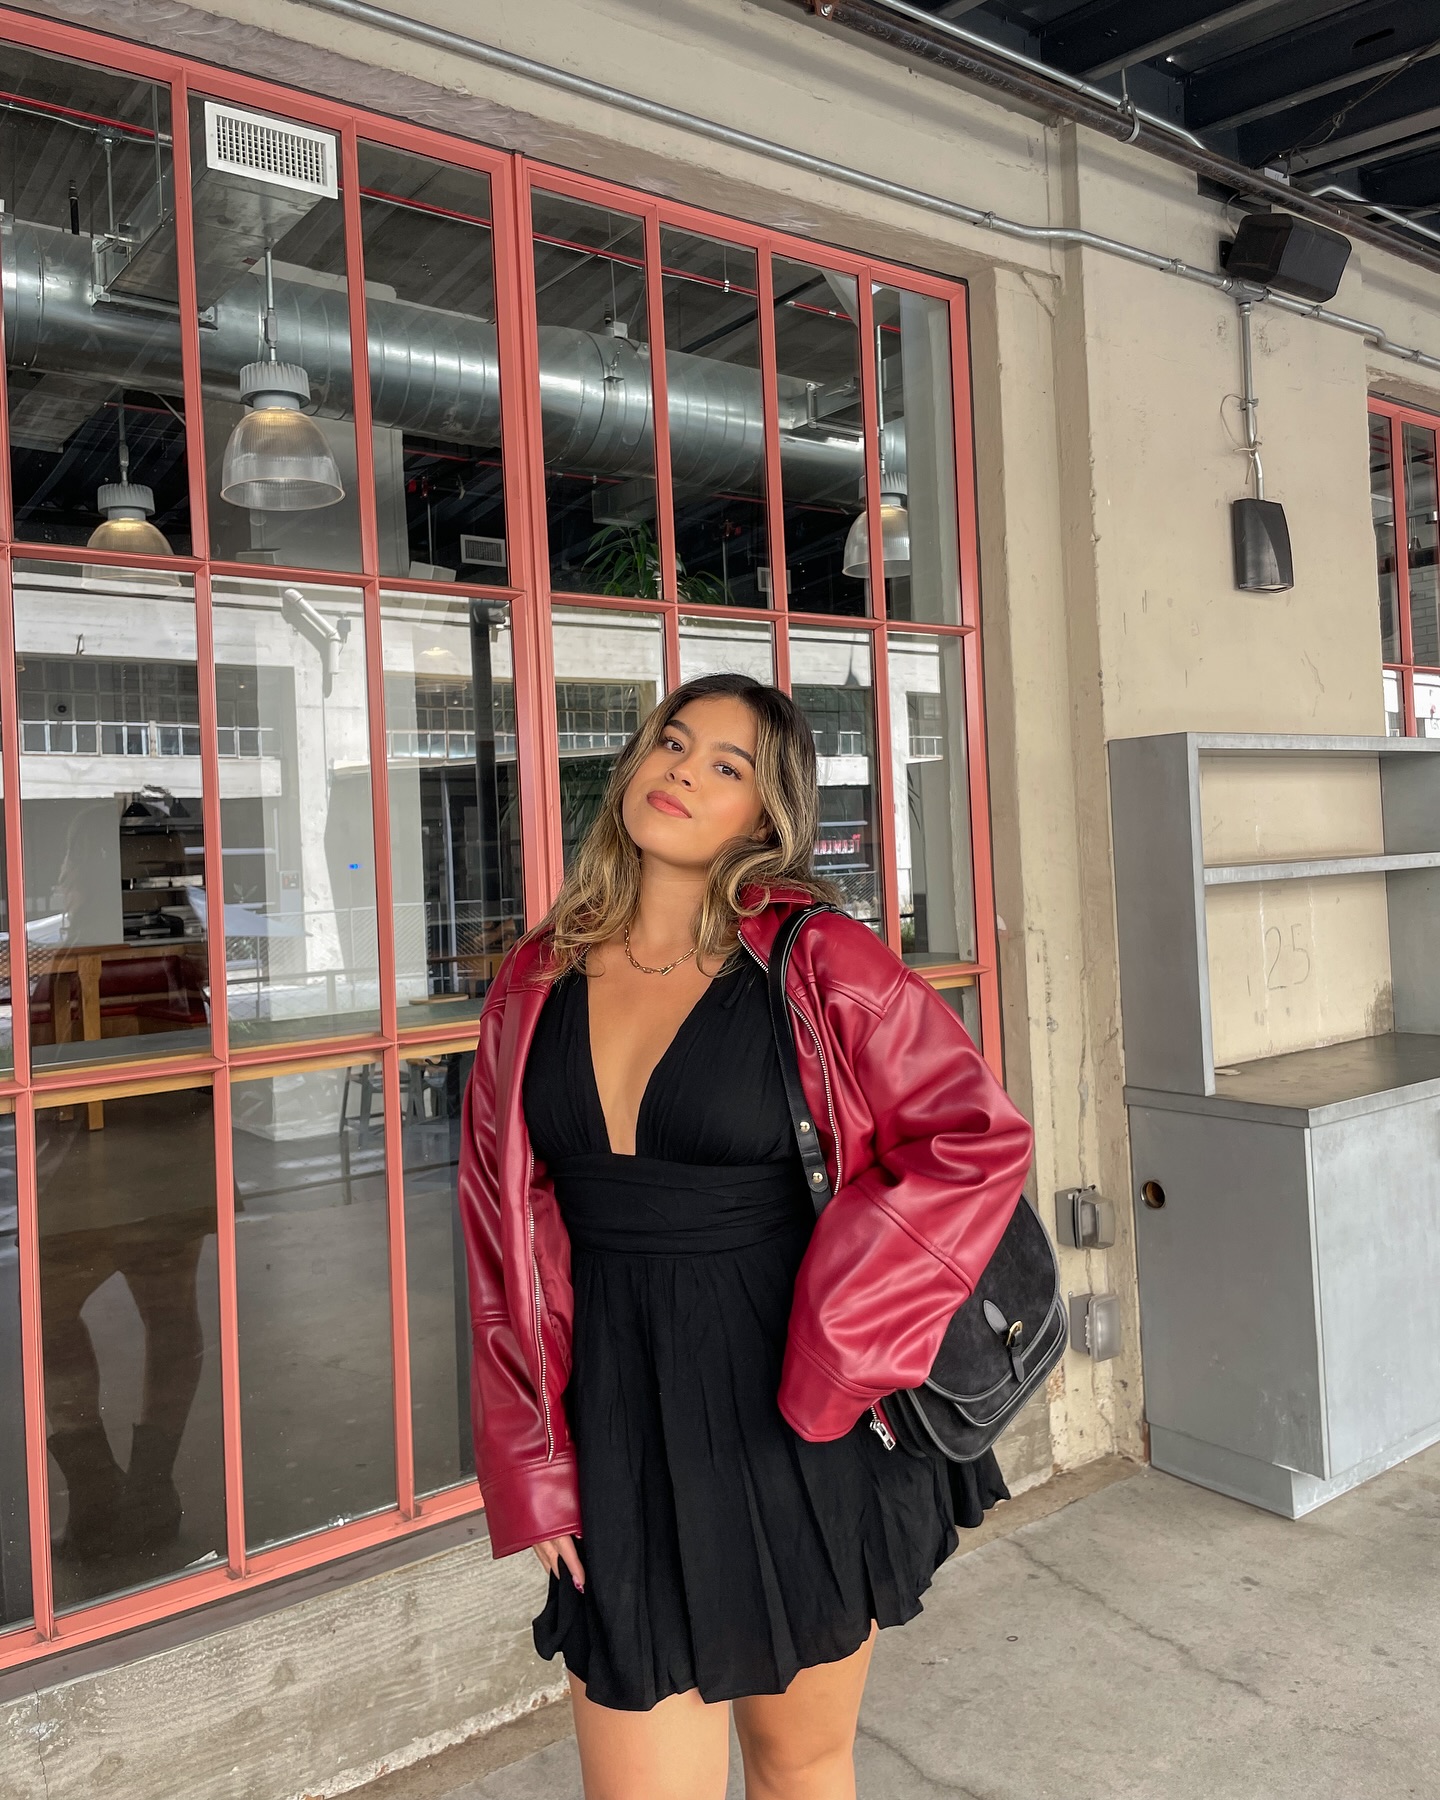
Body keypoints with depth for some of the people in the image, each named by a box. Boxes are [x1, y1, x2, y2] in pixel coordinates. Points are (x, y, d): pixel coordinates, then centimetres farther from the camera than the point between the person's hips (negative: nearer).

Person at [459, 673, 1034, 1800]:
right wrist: (535, 1470, 2)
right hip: (620, 1427, 2)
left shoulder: (816, 964, -9)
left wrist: (835, 1348, -13)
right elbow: (505, 1238, 5)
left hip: (794, 1419, -2)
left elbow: (981, 1139, -11)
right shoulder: (539, 984, 2)